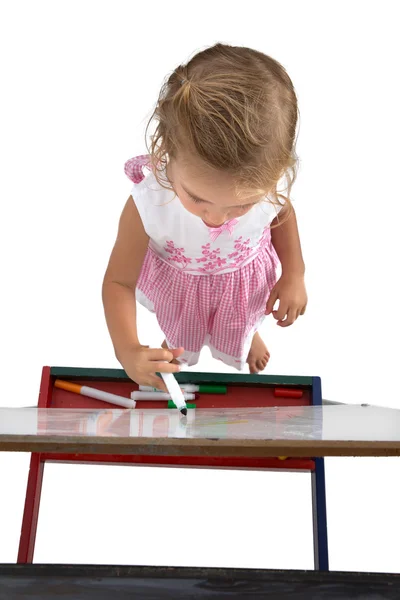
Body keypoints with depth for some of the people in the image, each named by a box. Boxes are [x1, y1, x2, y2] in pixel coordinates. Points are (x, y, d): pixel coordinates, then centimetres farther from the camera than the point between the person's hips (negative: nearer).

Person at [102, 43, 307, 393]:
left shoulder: (268, 183, -34)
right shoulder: (146, 204, -41)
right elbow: (119, 281, -28)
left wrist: (294, 274, -15)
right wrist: (127, 350, -43)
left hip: (246, 282, 1)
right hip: (178, 286, -1)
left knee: (242, 325, 34)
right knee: (179, 331, 33)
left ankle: (249, 334, 73)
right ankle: (175, 346, 71)